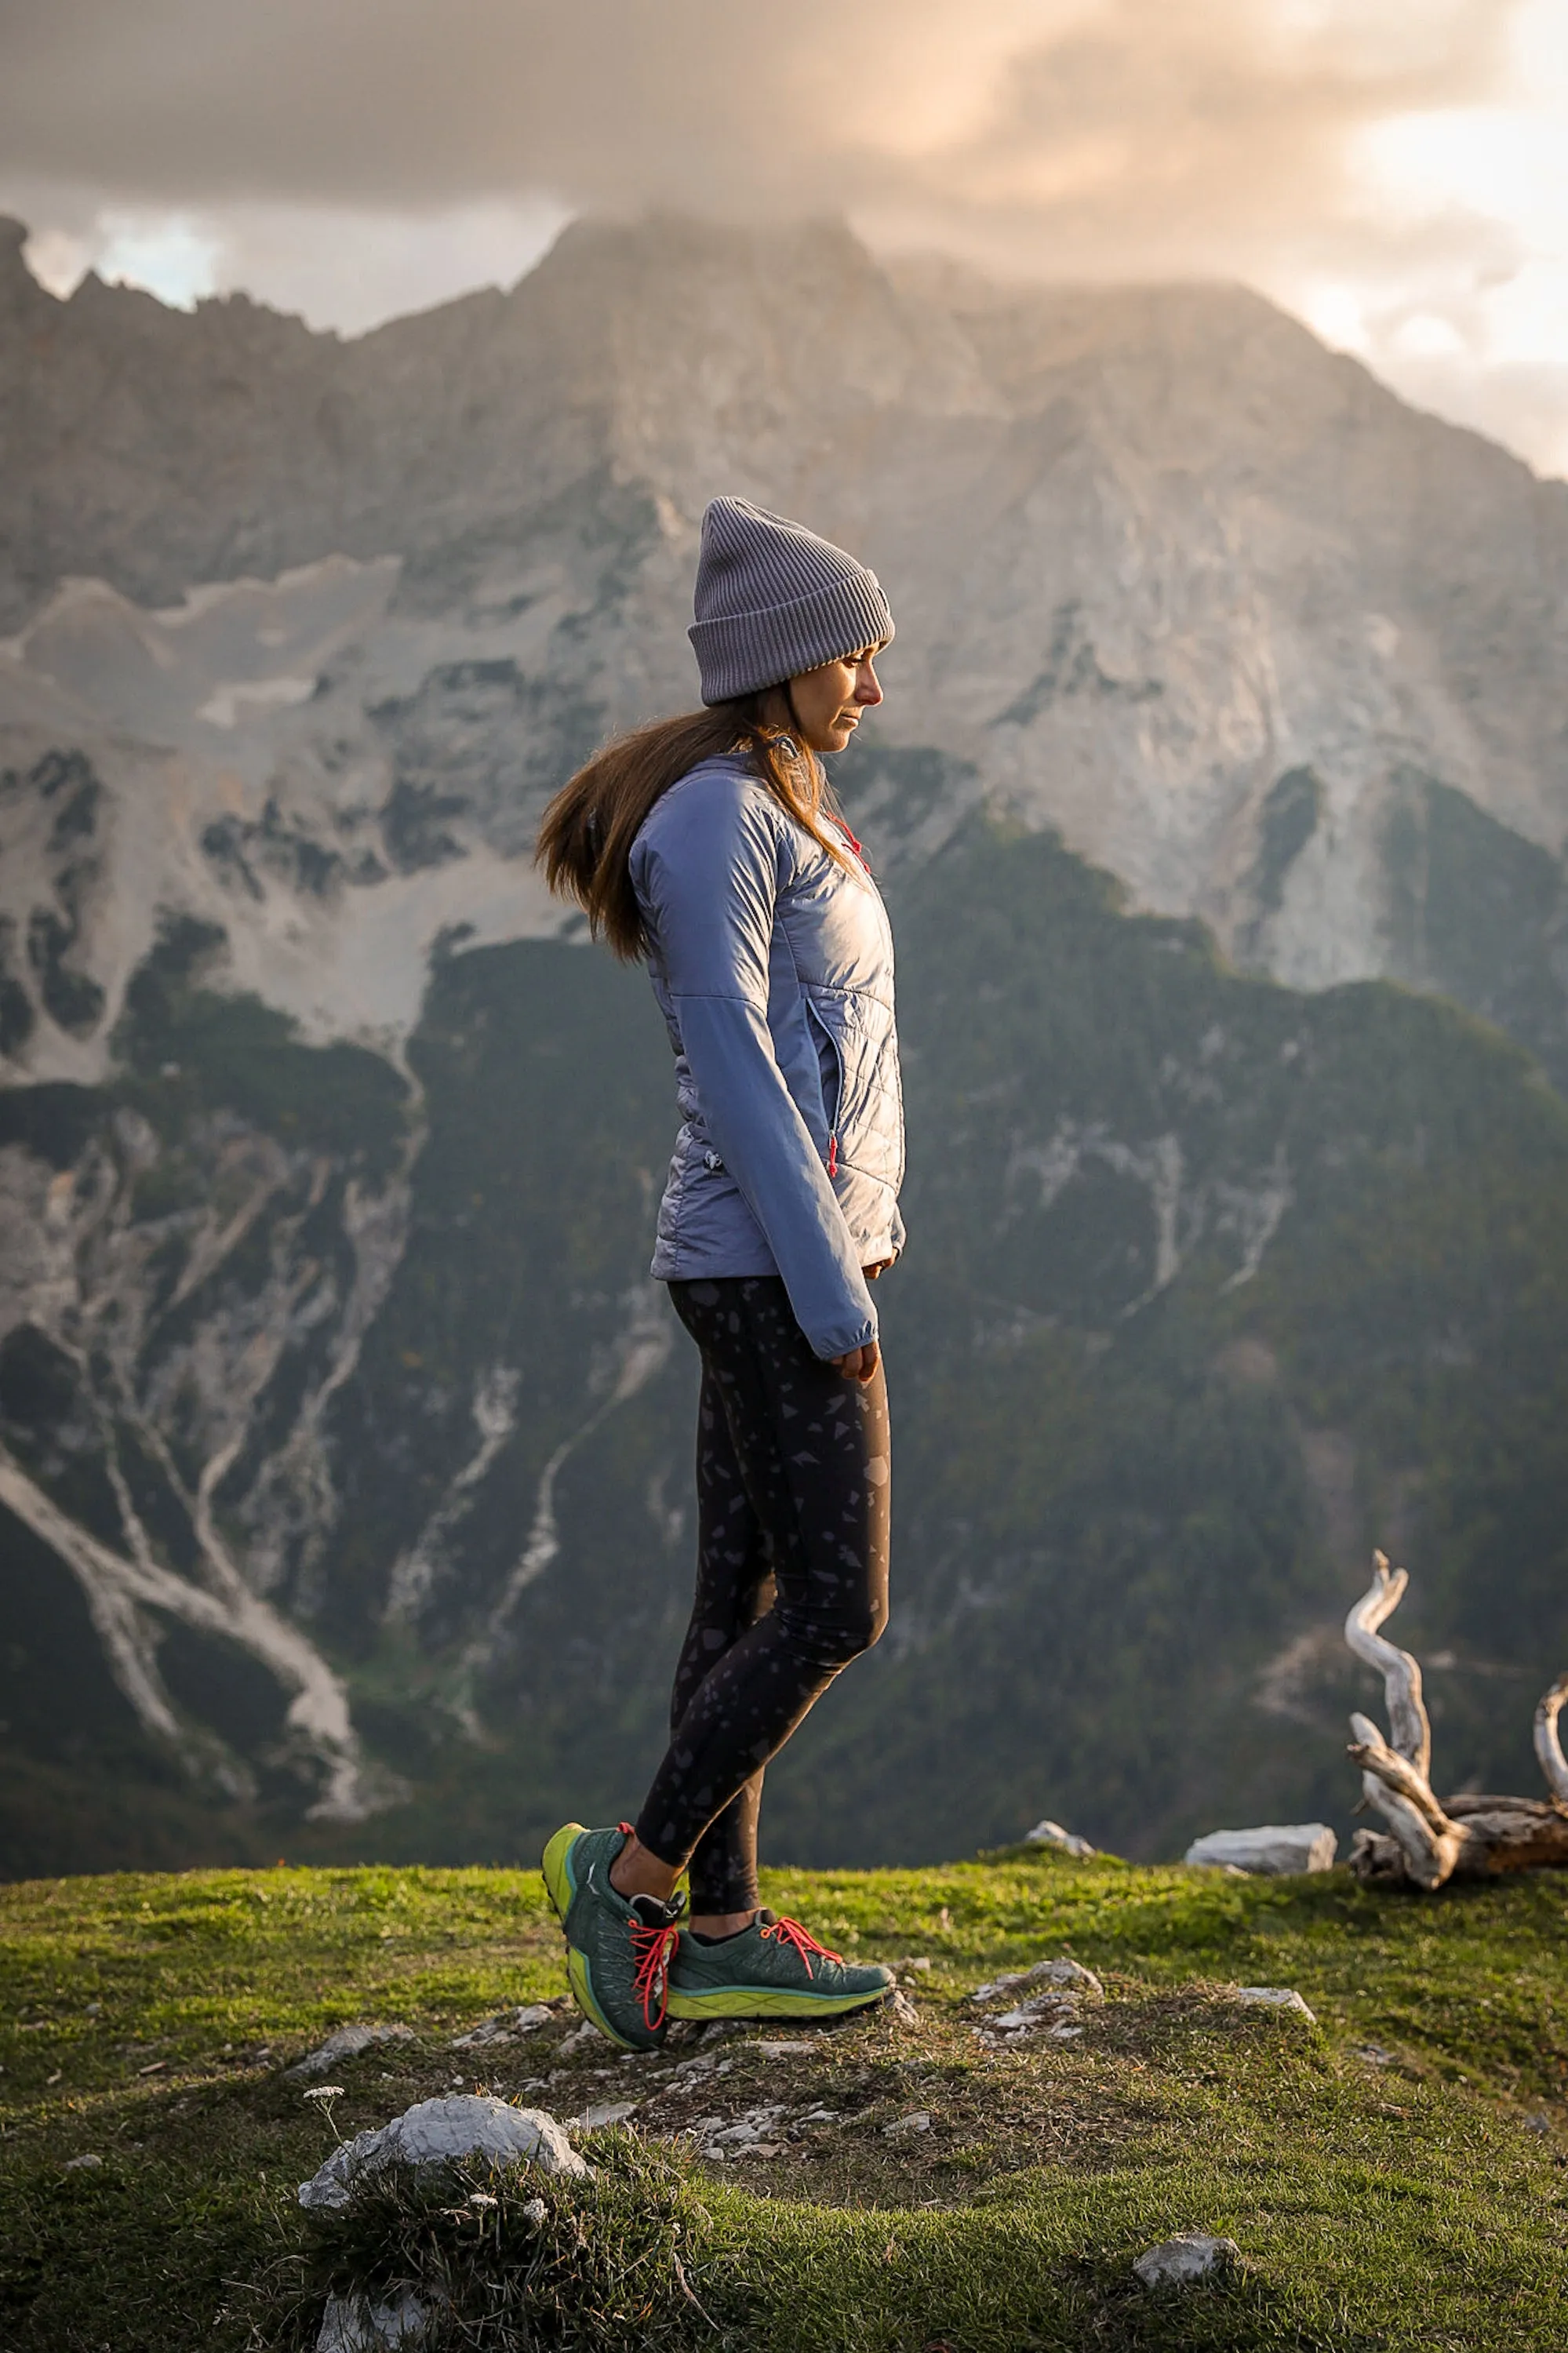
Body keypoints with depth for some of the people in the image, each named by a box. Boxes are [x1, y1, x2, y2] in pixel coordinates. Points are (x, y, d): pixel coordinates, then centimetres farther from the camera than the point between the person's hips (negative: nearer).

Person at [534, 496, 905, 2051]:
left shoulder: (774, 808, 17)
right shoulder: (715, 815, -13)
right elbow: (733, 1065, -19)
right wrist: (831, 1287, -20)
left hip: (782, 1258, 10)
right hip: (771, 1265, -10)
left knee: (746, 1596, 11)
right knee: (835, 1607, -6)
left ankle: (721, 1934, 17)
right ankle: (635, 1870, 6)